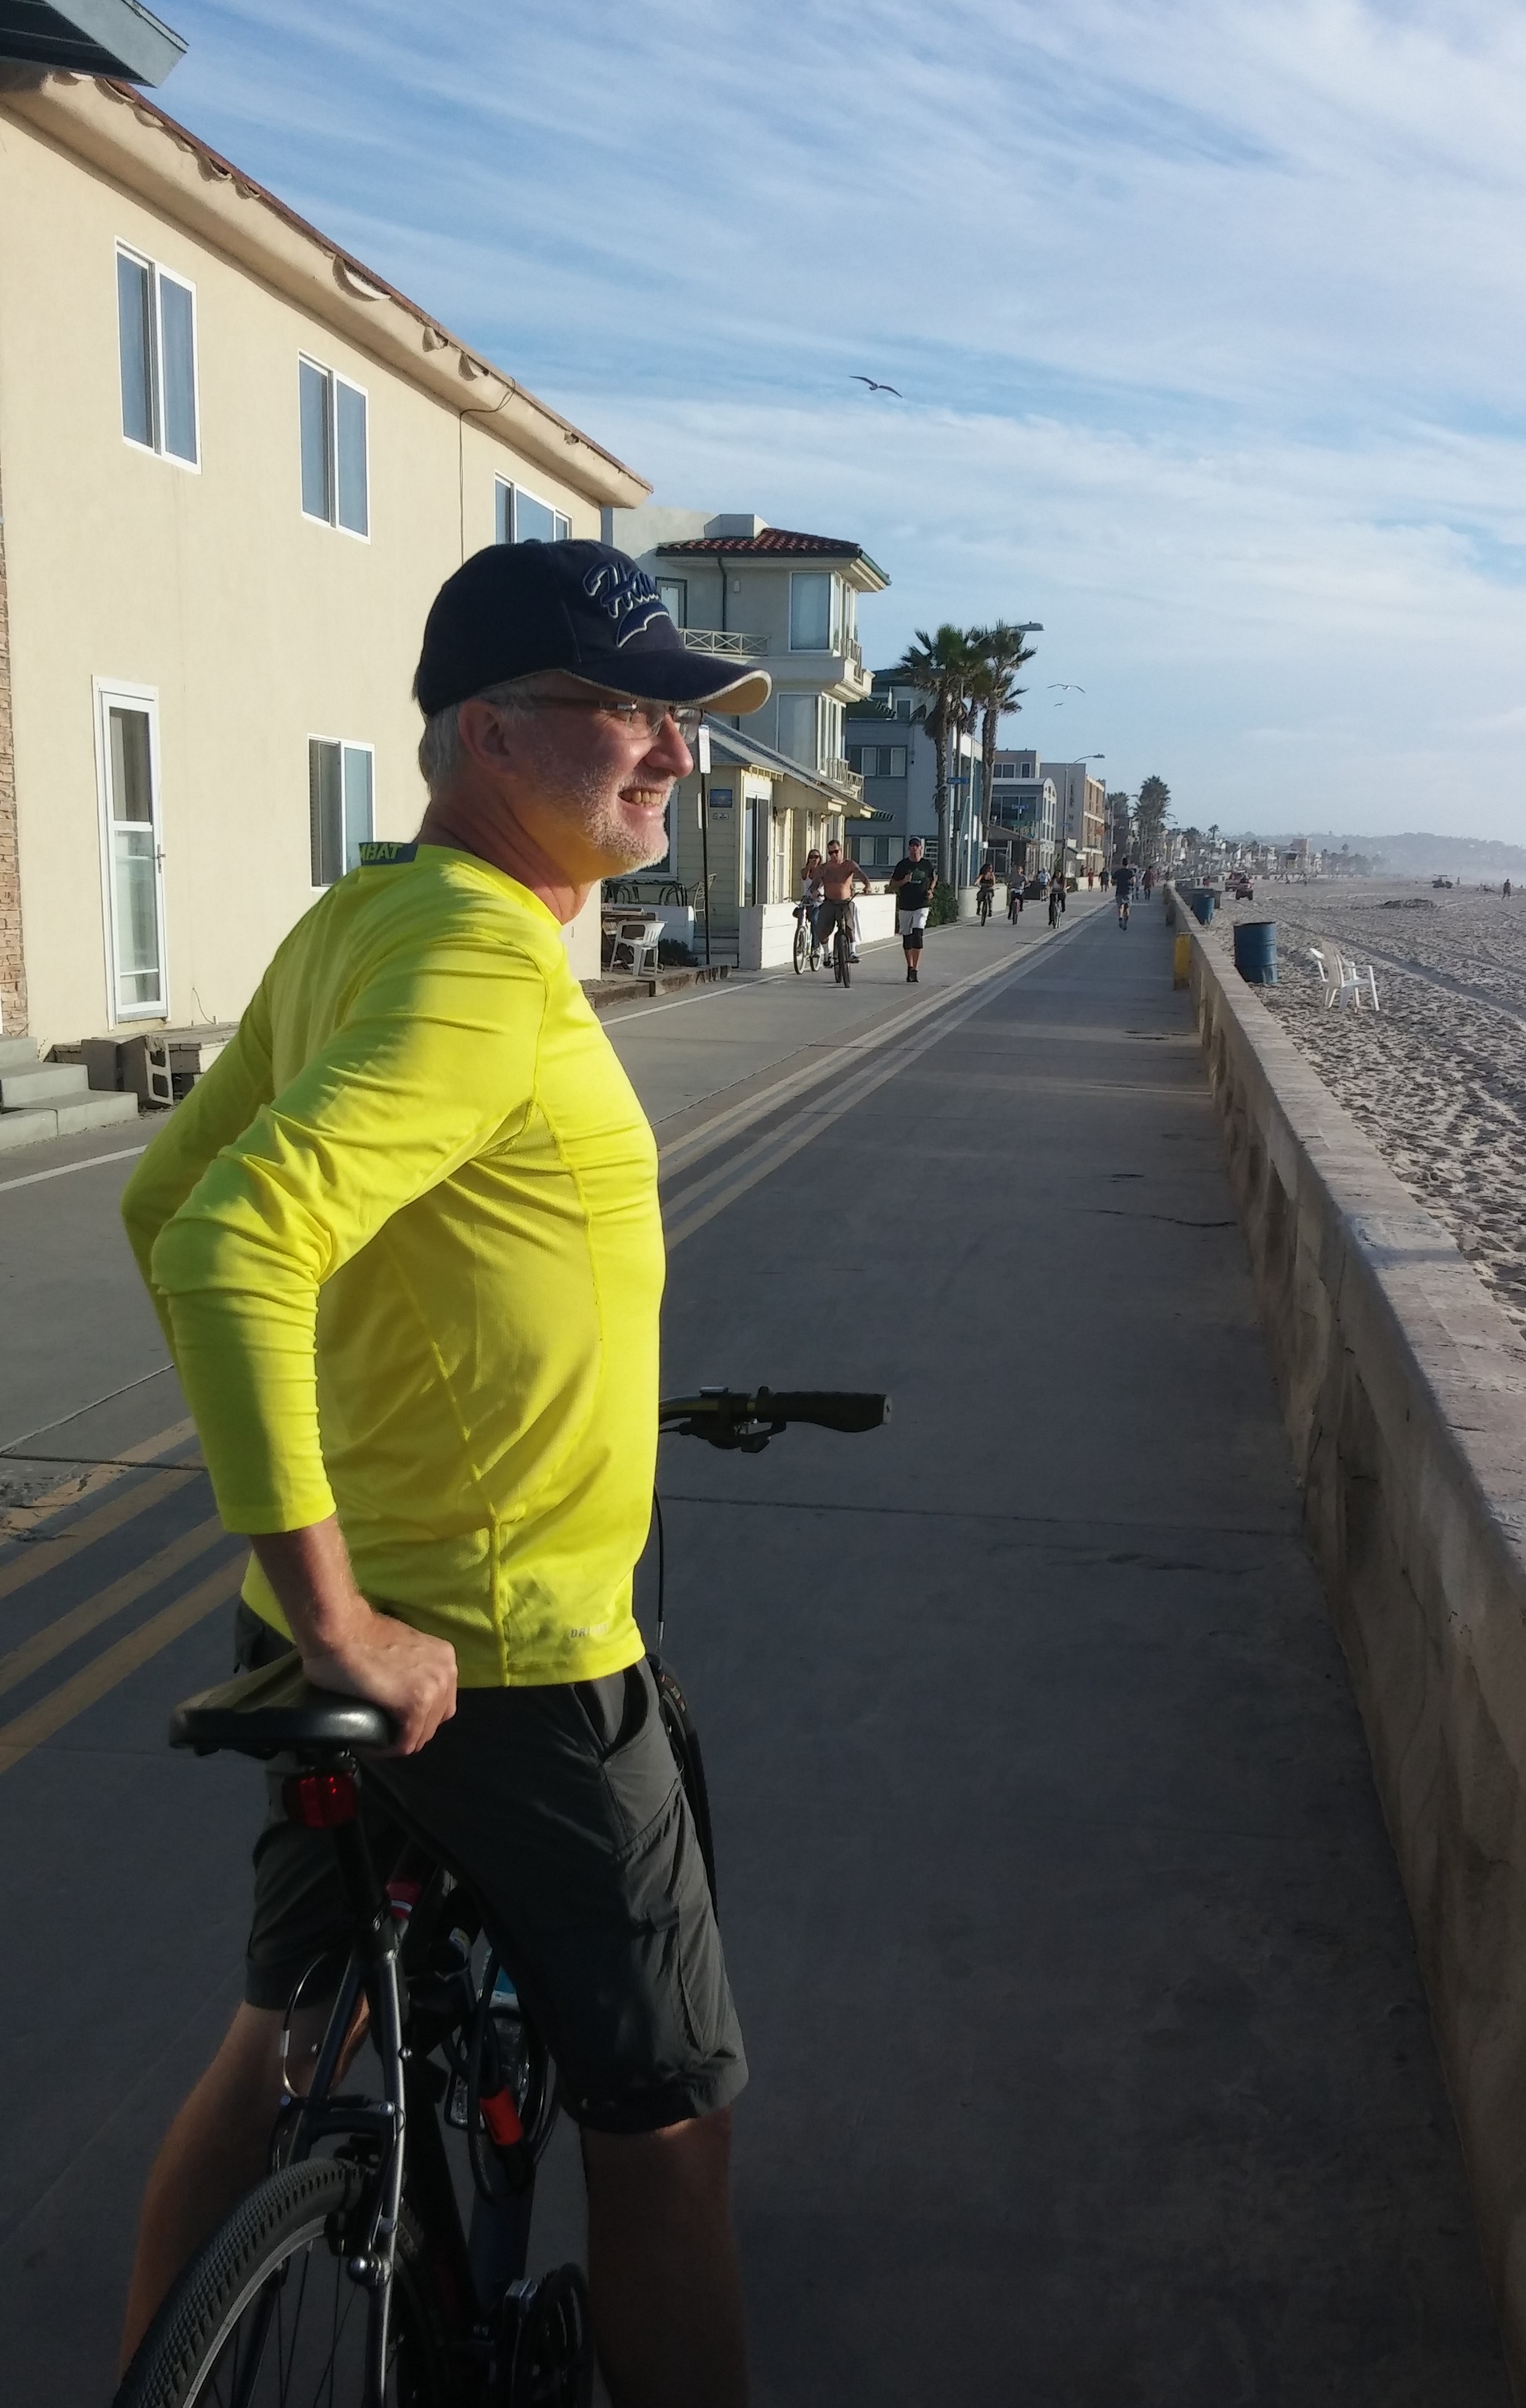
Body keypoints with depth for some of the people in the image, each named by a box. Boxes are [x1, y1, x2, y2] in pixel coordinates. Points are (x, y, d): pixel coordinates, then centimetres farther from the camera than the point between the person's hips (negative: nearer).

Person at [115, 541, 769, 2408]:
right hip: (503, 1660, -9)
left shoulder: (355, 920, 7)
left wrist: (297, 1511, 16)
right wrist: (338, 1612, -28)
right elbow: (230, 1243, -34)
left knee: (288, 2043, 25)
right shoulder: (486, 955, -22)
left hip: (365, 1632, 9)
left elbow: (159, 1202, 13)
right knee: (663, 2117, 10)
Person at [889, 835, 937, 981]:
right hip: (905, 906, 2)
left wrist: (931, 890, 3)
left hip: (922, 905, -2)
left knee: (917, 934, -17)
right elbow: (892, 886, 6)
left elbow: (934, 878, 23)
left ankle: (915, 972, -22)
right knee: (907, 938, 9)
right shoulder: (902, 865, 2)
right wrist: (904, 881, -13)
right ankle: (910, 967, 27)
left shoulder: (927, 865, 3)